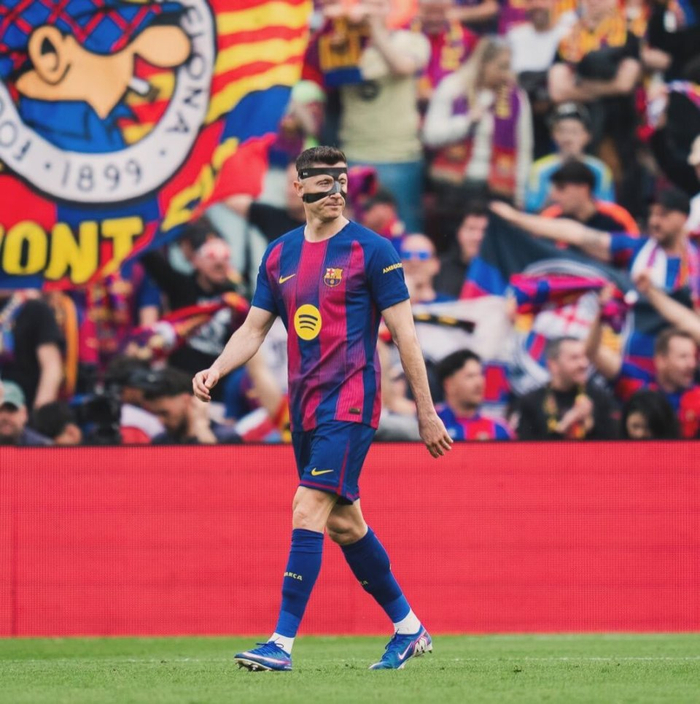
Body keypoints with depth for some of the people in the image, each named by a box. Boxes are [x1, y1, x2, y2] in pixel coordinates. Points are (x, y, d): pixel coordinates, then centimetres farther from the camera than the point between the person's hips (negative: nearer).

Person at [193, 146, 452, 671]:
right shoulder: (280, 255, 11)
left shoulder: (371, 250, -5)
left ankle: (283, 642, -18)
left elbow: (404, 333, -5)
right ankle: (408, 628, 27)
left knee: (308, 512, -16)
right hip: (305, 406, 7)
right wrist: (214, 372, -4)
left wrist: (426, 412, -6)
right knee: (343, 524, 13)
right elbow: (254, 330, 15)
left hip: (350, 402, -7)